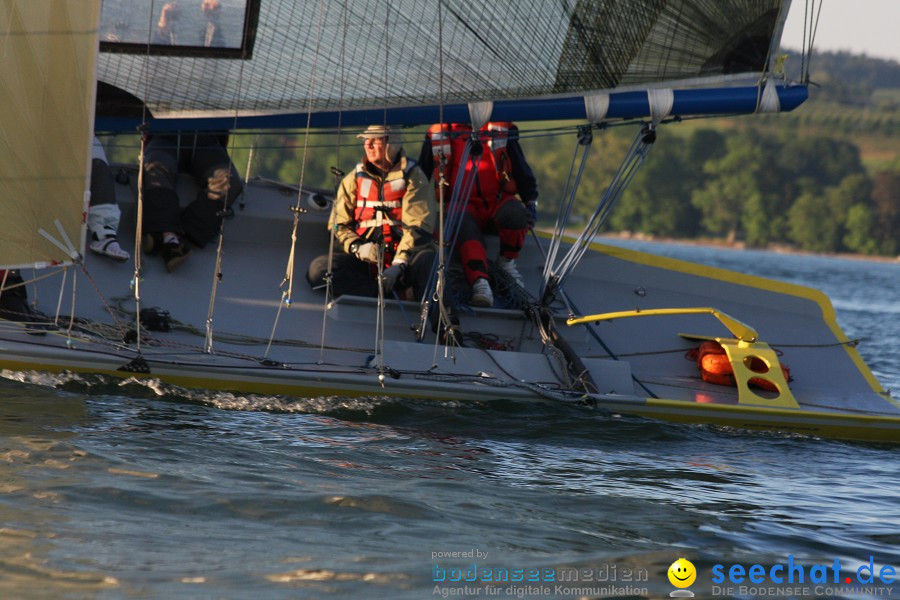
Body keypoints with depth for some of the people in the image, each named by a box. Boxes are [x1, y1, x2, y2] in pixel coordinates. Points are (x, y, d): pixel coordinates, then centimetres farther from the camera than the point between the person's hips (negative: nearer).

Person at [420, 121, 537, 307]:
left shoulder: (502, 130, 12)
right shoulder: (437, 134, 12)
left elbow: (522, 169, 14)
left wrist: (531, 204, 4)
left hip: (498, 201, 1)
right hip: (463, 205, -1)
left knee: (515, 212, -35)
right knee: (464, 225, -37)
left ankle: (507, 261, -7)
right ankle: (480, 282, -56)